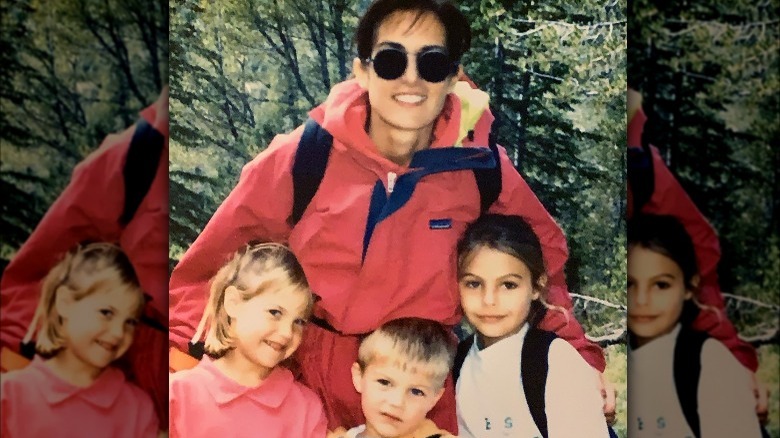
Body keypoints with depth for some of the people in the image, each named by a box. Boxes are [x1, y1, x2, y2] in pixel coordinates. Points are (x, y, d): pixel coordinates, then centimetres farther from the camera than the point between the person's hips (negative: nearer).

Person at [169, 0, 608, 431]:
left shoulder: (481, 166, -11)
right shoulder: (302, 156, -15)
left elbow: (543, 252, 6)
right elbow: (212, 263, -5)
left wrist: (575, 352, 0)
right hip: (307, 380, -1)